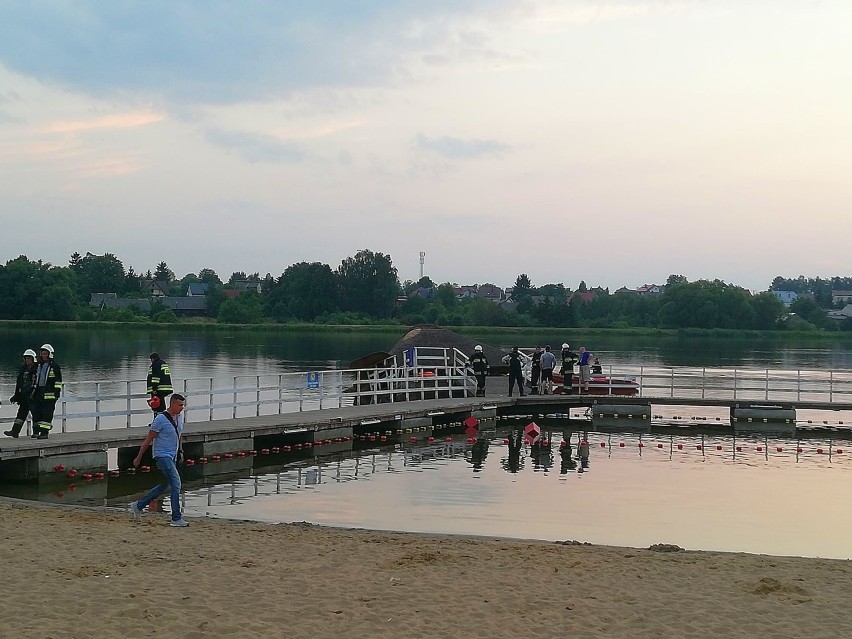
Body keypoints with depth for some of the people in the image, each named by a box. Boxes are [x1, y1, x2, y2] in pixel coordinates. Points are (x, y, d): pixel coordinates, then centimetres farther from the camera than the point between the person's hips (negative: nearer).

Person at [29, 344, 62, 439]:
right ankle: (36, 431, 8)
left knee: (46, 413, -6)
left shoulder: (55, 366, -3)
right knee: (35, 410, 2)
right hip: (38, 392, 7)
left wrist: (57, 392, -11)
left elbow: (58, 381, -5)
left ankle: (44, 433, -4)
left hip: (49, 394, -7)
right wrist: (33, 390, 22)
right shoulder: (39, 366, 18)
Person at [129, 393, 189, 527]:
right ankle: (176, 519, -12)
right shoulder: (161, 419, -15)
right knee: (176, 484, -15)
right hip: (162, 456, -9)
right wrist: (139, 458, -6)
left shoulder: (179, 418, 8)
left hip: (172, 457, 9)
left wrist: (180, 451, 18)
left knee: (165, 485, 17)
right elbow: (148, 439, -10)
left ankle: (138, 506, 31)